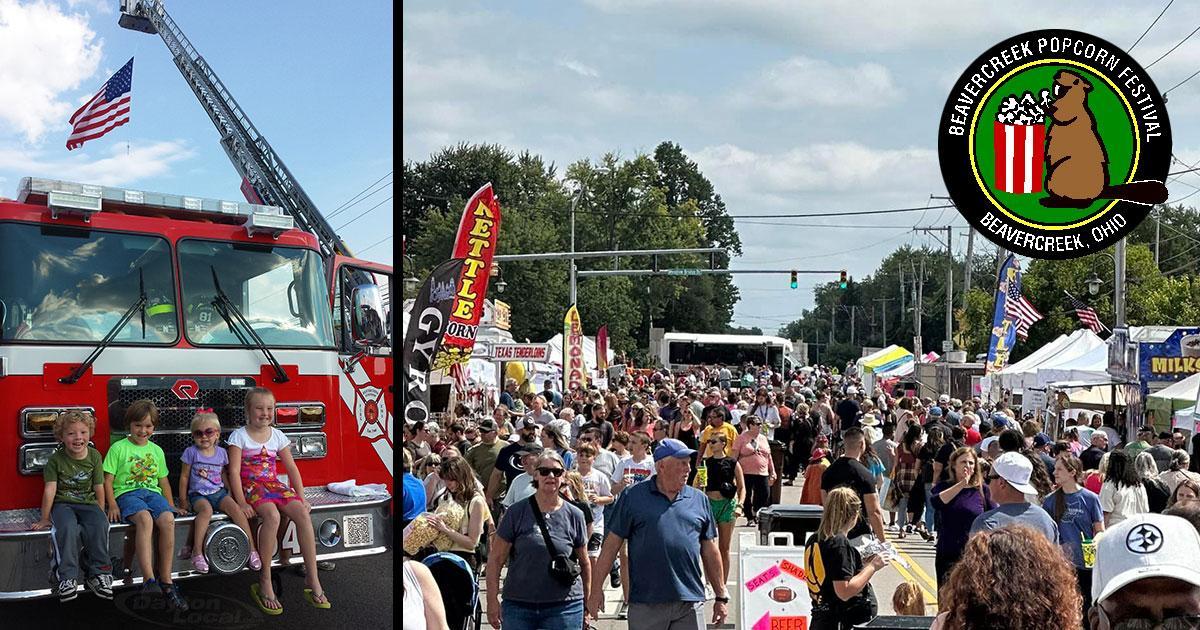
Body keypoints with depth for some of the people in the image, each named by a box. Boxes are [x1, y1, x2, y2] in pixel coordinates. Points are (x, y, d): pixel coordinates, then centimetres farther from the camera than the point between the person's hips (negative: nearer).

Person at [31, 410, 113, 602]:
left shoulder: (94, 456, 1)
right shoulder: (56, 459, -5)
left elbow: (99, 488, 5)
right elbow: (50, 489, -7)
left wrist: (101, 514, 4)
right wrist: (44, 519, -6)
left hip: (88, 503, 2)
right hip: (63, 504, -2)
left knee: (99, 526, -30)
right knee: (68, 528, -35)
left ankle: (98, 574, -19)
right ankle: (67, 578, -30)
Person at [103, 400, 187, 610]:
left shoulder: (156, 450, 20)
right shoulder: (118, 448, 7)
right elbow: (108, 480, 4)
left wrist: (171, 505, 14)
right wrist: (112, 505, -9)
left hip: (152, 492, 4)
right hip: (127, 493, -4)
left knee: (168, 519, -31)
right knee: (144, 517, -38)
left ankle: (166, 581, -27)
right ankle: (148, 579, -46)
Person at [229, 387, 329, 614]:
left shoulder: (277, 435, 10)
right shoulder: (239, 436, -3)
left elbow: (291, 468, 11)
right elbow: (234, 471, -9)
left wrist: (301, 497, 1)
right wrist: (242, 503, -20)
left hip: (274, 485, 5)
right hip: (251, 487, -5)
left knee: (302, 513, -24)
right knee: (272, 515, -36)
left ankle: (312, 579, -19)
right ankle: (264, 583, -28)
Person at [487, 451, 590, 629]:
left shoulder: (574, 516, 4)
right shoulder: (517, 512, 0)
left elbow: (584, 563, 12)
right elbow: (495, 559, 0)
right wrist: (492, 600, -6)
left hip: (564, 607, 0)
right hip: (518, 606, 0)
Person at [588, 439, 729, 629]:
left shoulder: (699, 499, 10)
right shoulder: (633, 497, 1)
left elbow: (710, 551, 14)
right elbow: (611, 544, 2)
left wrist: (721, 596, 14)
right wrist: (596, 590, -1)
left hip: (690, 604, 2)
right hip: (645, 604, -2)